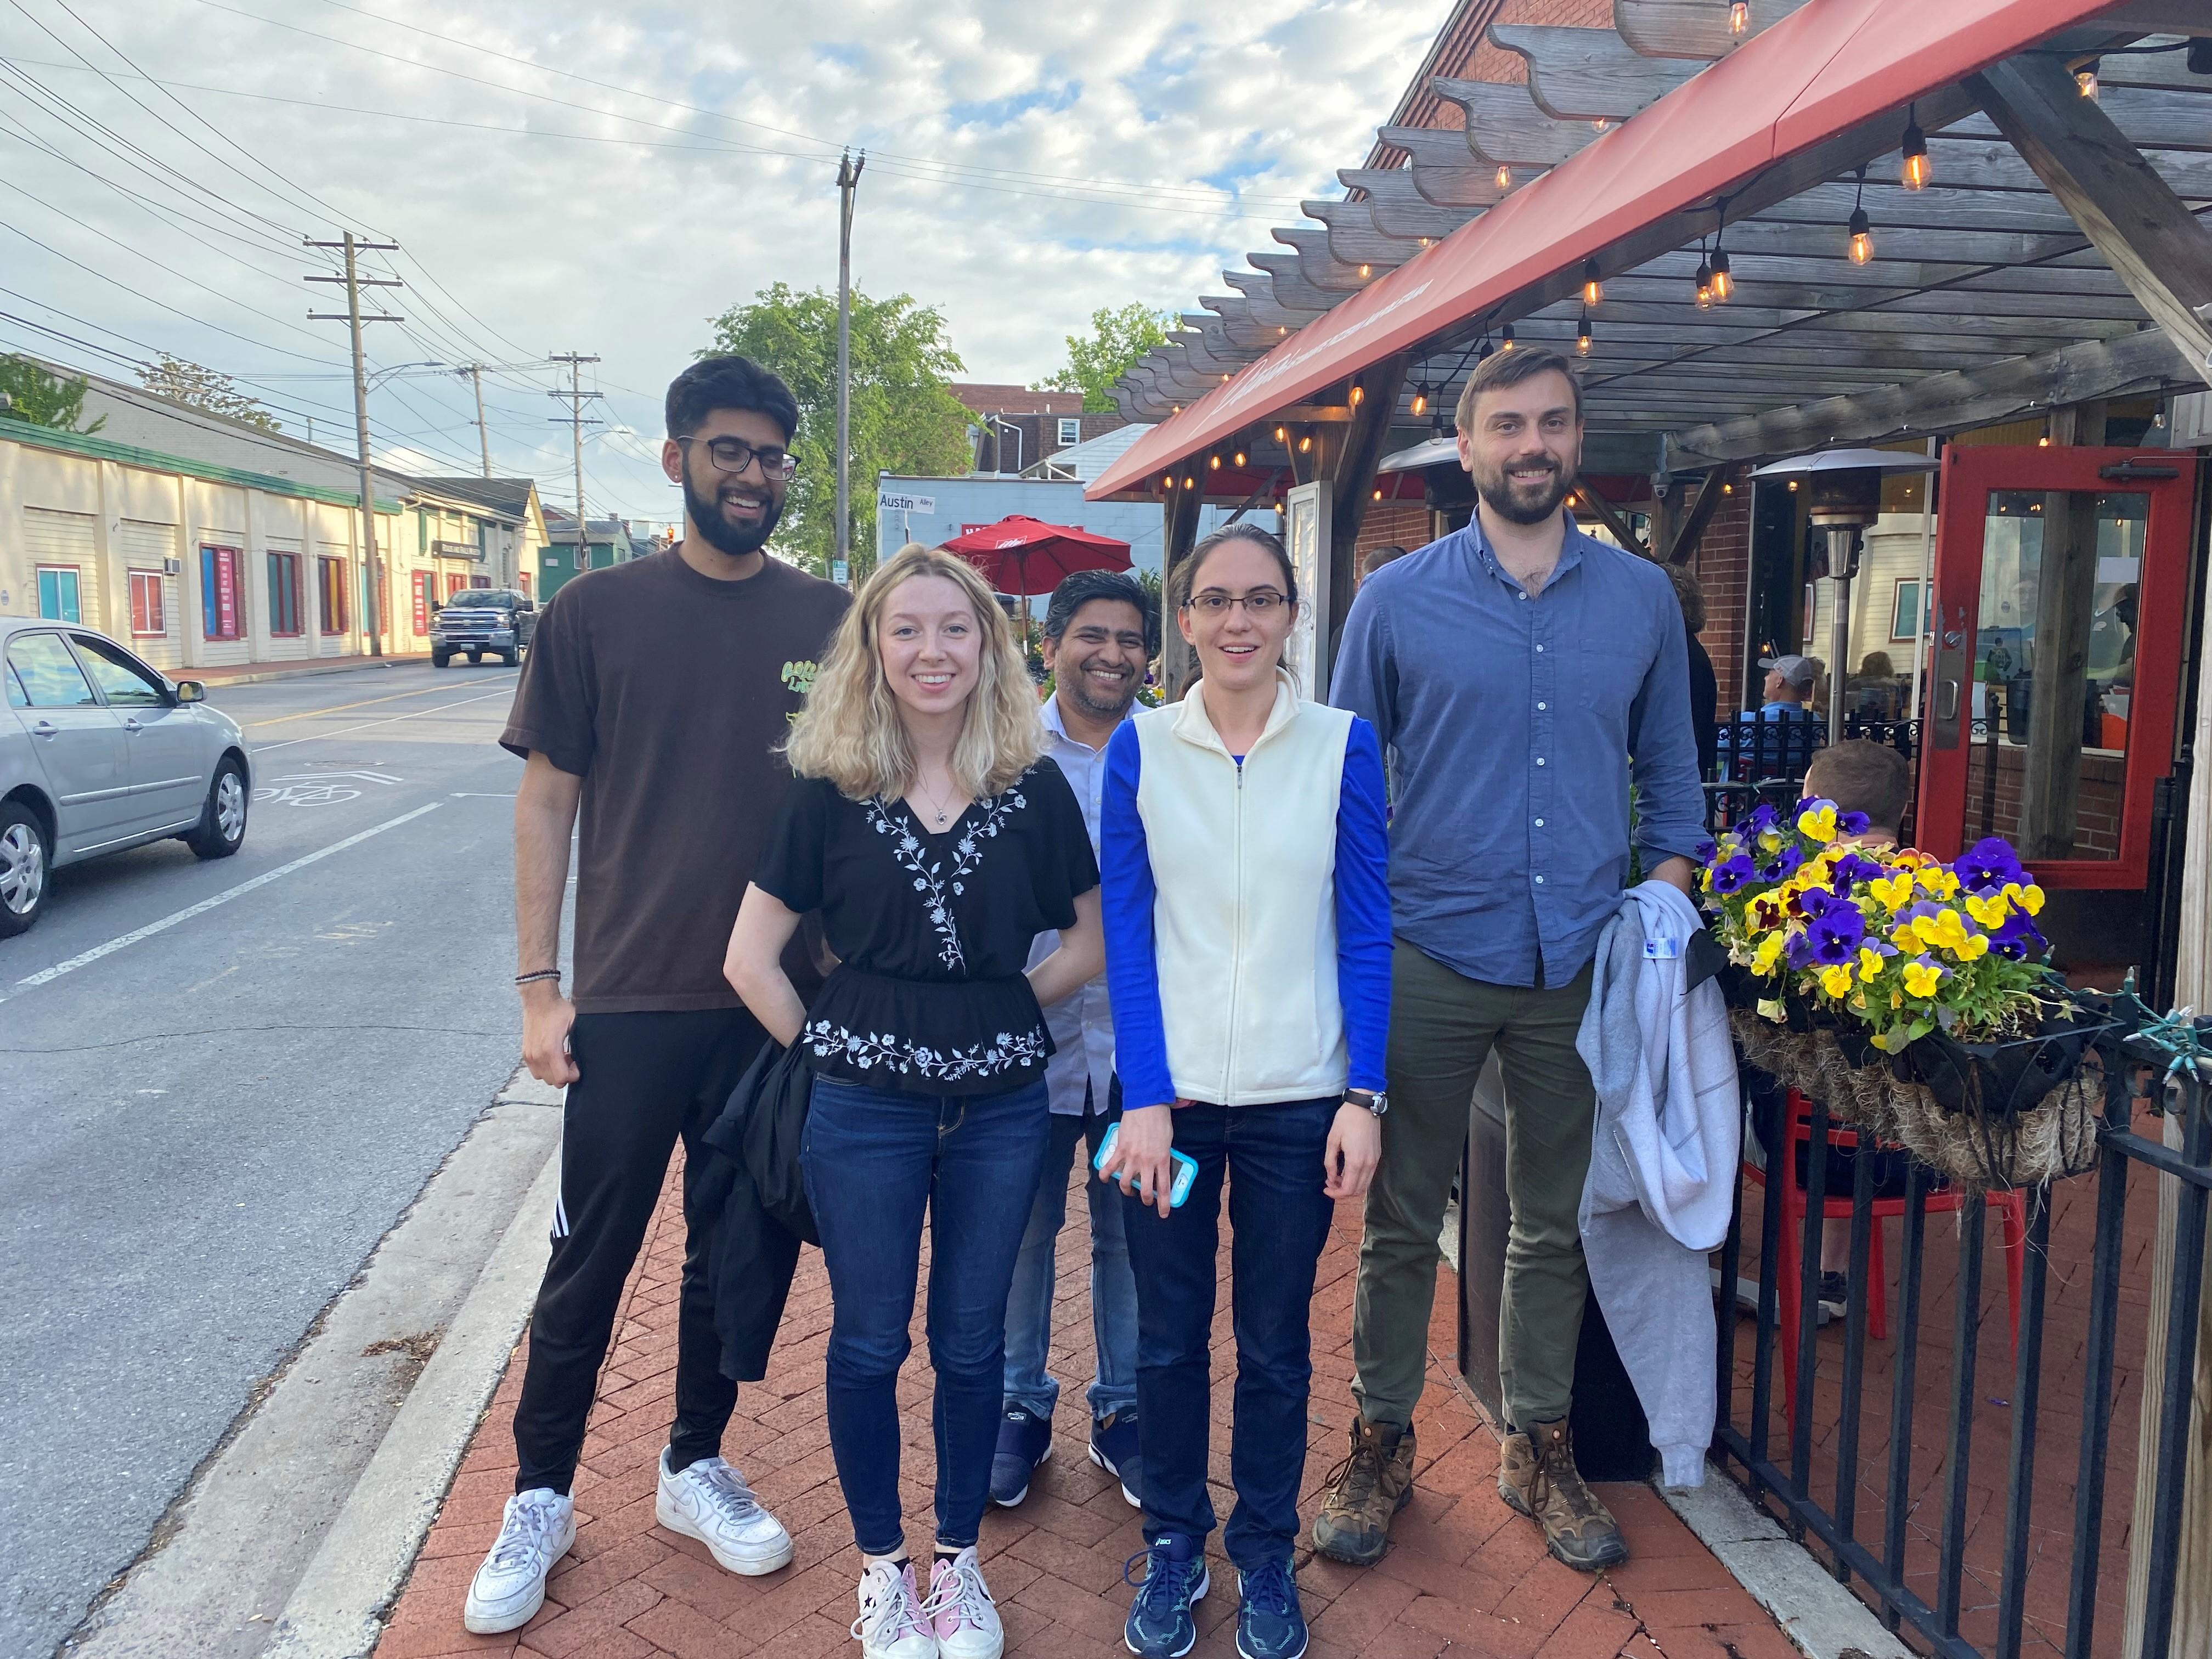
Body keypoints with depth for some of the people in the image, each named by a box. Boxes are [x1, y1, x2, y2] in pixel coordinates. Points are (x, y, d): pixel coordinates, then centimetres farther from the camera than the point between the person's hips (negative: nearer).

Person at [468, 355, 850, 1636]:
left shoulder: (831, 621, 3)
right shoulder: (598, 612, -1)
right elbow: (549, 797, 0)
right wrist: (540, 984, -4)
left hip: (783, 1003, 2)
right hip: (632, 1001, -2)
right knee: (593, 1256, 7)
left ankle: (698, 1468, 34)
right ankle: (542, 1496, 27)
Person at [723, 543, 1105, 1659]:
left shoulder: (1034, 788, -3)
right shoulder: (827, 791, -5)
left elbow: (1090, 943, 6)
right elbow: (750, 957, -1)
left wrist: (999, 1012, 0)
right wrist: (828, 1048, -1)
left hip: (1000, 1106, 1)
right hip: (866, 1109, -1)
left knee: (971, 1343, 13)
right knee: (869, 1345, 11)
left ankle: (958, 1558, 33)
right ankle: (881, 1564, 32)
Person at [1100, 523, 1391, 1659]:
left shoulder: (1343, 744, -1)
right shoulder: (1140, 747, 0)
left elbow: (1366, 928, -1)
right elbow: (1127, 933, -1)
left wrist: (1365, 1096, -7)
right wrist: (1145, 1099, -8)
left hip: (1298, 1095, 0)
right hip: (1172, 1093, 1)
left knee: (1276, 1343, 12)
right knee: (1169, 1338, 11)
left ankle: (1265, 1554, 32)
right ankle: (1173, 1544, 32)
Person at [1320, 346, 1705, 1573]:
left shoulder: (1643, 598, 6)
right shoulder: (1398, 599, -1)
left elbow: (1669, 769, 14)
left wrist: (1667, 907, 2)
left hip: (1580, 965, 2)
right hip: (1428, 960, -2)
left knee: (1554, 1224, 14)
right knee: (1402, 1222, 8)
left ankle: (1539, 1448, 31)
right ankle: (1381, 1445, 26)